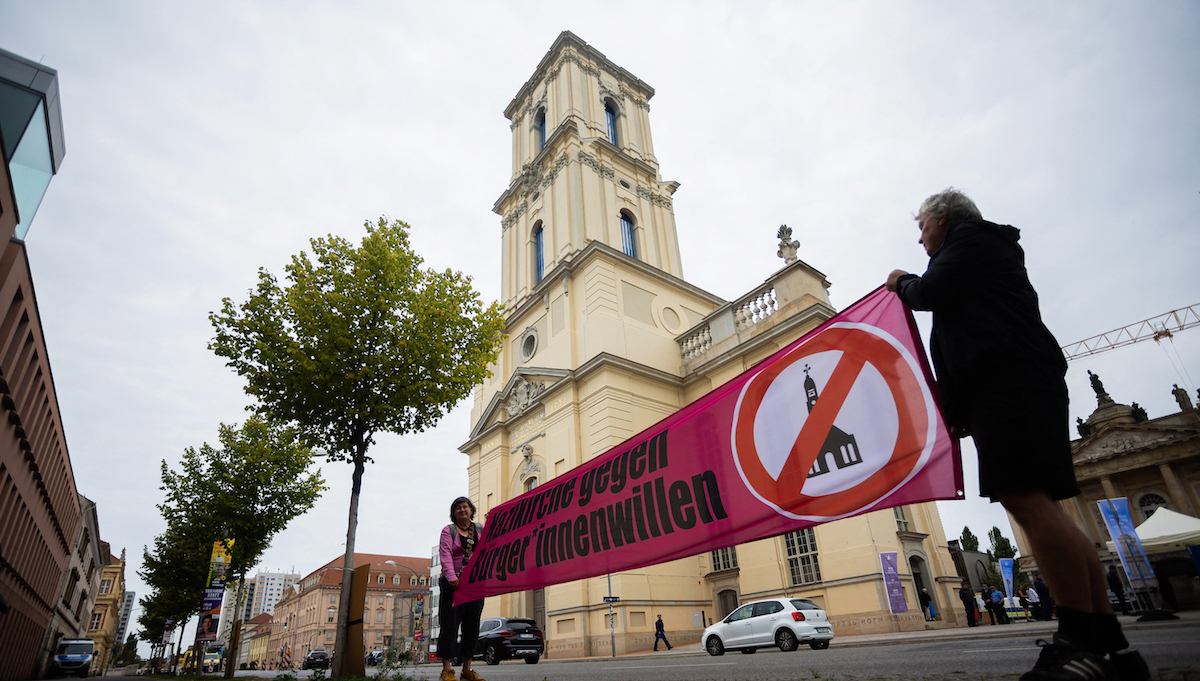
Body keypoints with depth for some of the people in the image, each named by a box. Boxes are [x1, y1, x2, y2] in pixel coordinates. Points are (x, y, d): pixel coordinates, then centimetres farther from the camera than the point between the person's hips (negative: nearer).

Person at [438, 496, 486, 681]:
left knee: (472, 626, 6)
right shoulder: (448, 531, 1)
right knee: (450, 624, -4)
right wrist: (451, 577, -26)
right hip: (454, 583, -4)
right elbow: (445, 555, -11)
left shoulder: (481, 529, 12)